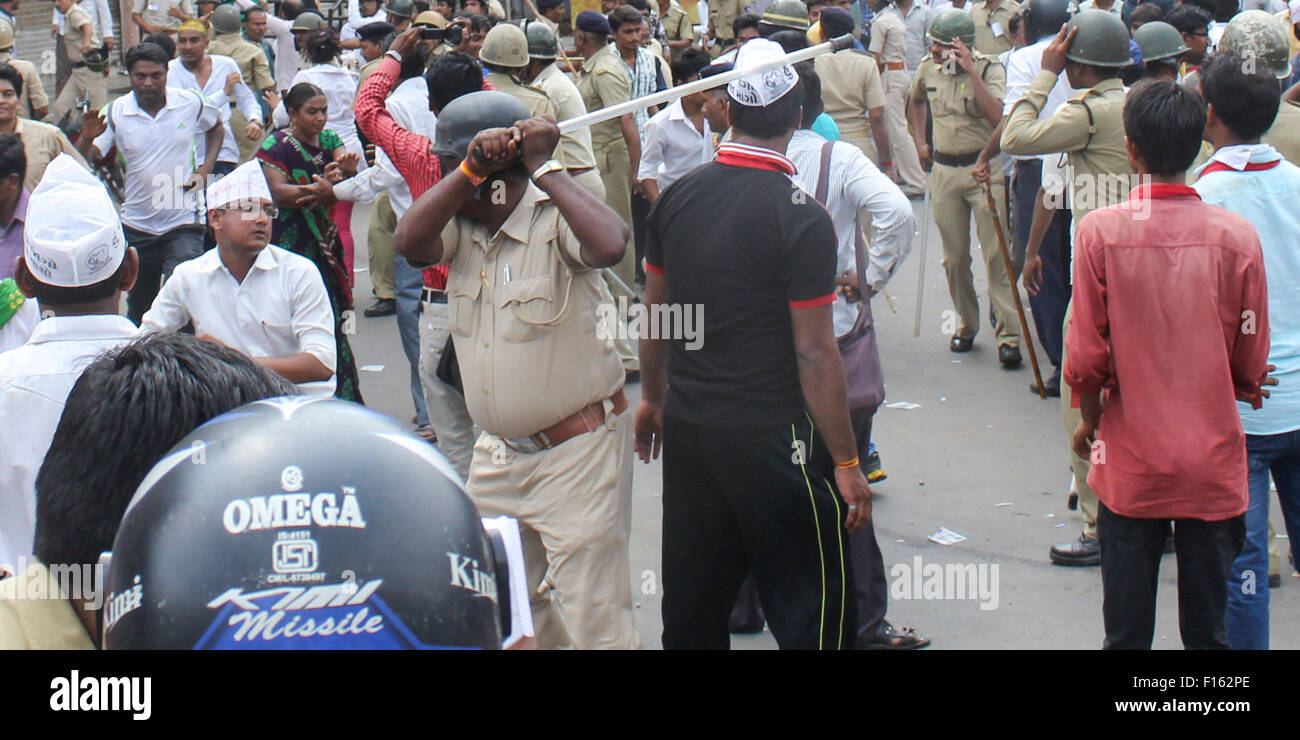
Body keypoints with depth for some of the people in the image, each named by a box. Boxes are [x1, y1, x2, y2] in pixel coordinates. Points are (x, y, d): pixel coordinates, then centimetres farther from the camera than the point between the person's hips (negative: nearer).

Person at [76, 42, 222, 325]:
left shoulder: (191, 103, -6)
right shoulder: (115, 113, -8)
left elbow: (216, 126, 16)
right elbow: (83, 162, -13)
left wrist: (205, 169, 2)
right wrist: (87, 138, -35)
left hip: (183, 223, -2)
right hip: (136, 226, 2)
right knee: (139, 306, 17)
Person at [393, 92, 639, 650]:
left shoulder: (555, 219, -16)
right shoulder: (462, 227, 4)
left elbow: (609, 246, -37)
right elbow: (409, 241, -15)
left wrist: (545, 168, -26)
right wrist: (472, 167, -22)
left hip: (576, 451, -7)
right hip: (498, 452, 8)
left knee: (593, 622, -2)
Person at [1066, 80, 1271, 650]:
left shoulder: (1100, 231, -12)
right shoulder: (1237, 236, -9)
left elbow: (1086, 356, -8)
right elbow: (1251, 363, -1)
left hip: (1130, 462, -1)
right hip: (1214, 463, 1)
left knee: (1127, 628, 10)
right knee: (1208, 627, 11)